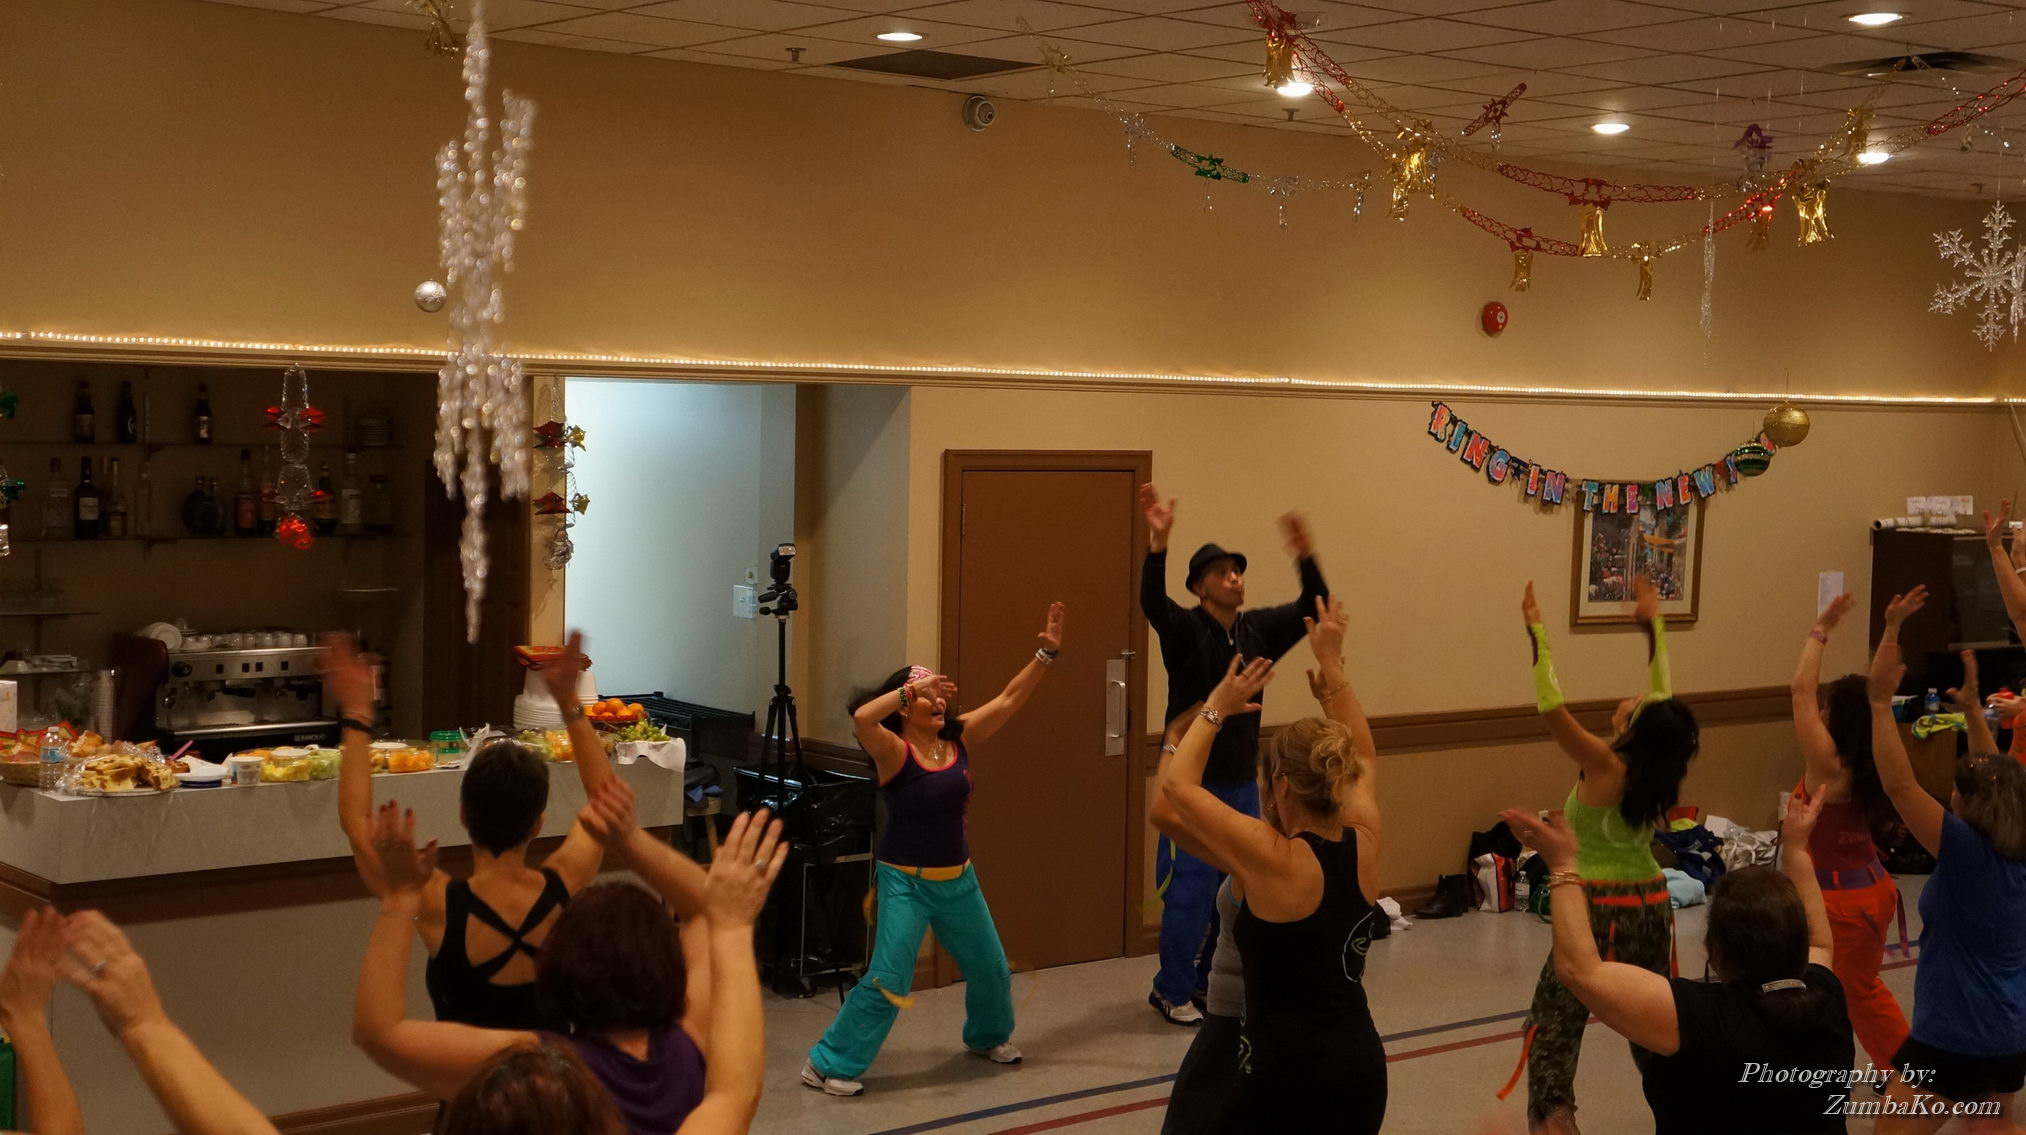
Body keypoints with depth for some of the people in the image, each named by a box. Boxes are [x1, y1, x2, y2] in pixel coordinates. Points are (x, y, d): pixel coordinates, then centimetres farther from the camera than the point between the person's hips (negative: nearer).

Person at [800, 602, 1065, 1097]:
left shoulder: (957, 740, 0)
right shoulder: (895, 753, -16)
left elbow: (1008, 701, 1)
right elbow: (862, 717, -37)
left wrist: (1046, 653, -4)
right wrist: (912, 686, -34)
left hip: (958, 879, 7)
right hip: (905, 881, -6)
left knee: (991, 969, 19)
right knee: (887, 980, -12)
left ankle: (987, 1035, 48)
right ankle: (828, 1064, 0)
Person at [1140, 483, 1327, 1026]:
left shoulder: (1258, 630, 4)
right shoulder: (1184, 630, -12)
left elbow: (1313, 608, -1)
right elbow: (1152, 602, -31)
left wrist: (1305, 557, -19)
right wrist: (1158, 542, -47)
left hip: (1242, 783, 6)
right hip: (1194, 782, -6)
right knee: (1190, 890, -3)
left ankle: (1216, 980, 26)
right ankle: (1172, 992, 10)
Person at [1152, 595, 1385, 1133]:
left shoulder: (1275, 860, -16)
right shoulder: (1363, 846, 2)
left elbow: (1174, 788, -10)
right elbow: (1362, 760, 21)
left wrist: (1216, 708, 0)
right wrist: (1332, 667, 22)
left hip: (1288, 1073, -7)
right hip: (1362, 1065, 7)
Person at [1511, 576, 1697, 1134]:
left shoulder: (1604, 767, -20)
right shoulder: (1660, 767, -5)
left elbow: (1551, 705, -23)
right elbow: (1664, 700, 10)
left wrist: (1538, 633, -18)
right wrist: (1653, 624, 16)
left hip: (1598, 908, -6)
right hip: (1650, 904, 6)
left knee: (1555, 1022, 1)